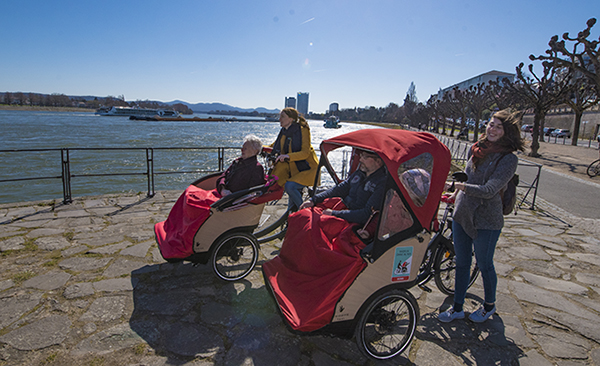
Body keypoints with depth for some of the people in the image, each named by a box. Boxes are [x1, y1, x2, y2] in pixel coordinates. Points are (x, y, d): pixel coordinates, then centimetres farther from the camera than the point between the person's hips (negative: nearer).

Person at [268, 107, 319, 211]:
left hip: (307, 168, -7)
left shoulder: (302, 130, -15)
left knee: (290, 186, -24)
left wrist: (288, 156, -38)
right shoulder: (283, 132, 5)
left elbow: (305, 153, -24)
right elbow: (274, 147, 21)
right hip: (293, 169, 7)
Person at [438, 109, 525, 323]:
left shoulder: (508, 159, -14)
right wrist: (457, 194, 16)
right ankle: (457, 308, 29)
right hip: (462, 214, 6)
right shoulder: (475, 149, 5)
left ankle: (489, 305, 38)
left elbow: (489, 190, -26)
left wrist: (454, 185, -36)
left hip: (485, 220, -6)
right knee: (461, 263, 14)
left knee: (484, 265, 12)